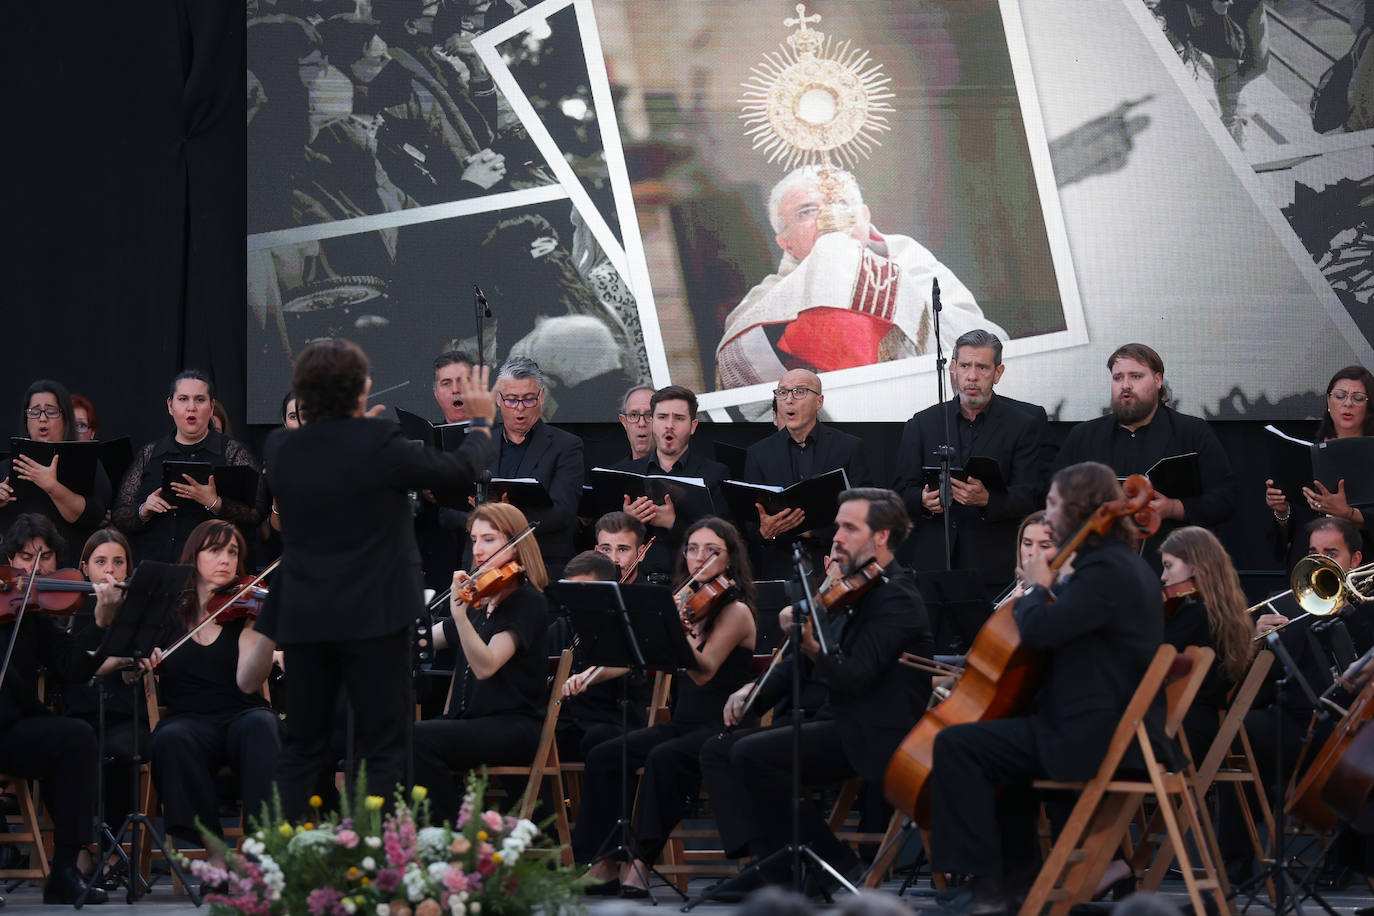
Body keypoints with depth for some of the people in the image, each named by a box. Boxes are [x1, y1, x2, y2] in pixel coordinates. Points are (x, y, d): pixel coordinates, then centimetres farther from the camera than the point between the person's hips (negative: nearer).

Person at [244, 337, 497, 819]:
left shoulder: (280, 448, -3)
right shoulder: (381, 446, -16)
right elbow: (461, 470, -1)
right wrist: (482, 422, 18)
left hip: (303, 618, 4)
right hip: (373, 617, -4)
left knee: (303, 748, 12)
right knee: (383, 749, 2)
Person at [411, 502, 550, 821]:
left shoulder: (527, 601, -7)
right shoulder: (481, 601, 17)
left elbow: (485, 666, -21)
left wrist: (459, 613, -34)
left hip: (512, 726, -7)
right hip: (469, 721, 7)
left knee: (420, 739, -30)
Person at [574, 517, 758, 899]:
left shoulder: (736, 611, -8)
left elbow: (704, 672, -22)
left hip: (721, 728, -7)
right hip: (682, 724, 7)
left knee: (664, 758, -35)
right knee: (603, 756, -14)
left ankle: (641, 865, -33)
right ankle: (604, 864, -17)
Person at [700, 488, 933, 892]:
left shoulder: (896, 597, -13)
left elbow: (856, 676, -25)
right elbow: (807, 664, 22)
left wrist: (812, 648, -42)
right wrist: (756, 691, 7)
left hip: (872, 737, -10)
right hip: (839, 721, 10)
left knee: (752, 753, -24)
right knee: (718, 751, -1)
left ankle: (835, 865, -15)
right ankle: (769, 862, -11)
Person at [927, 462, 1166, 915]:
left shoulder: (1104, 571, -19)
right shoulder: (1124, 563, 15)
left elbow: (1040, 629, -26)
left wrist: (1037, 587, -8)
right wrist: (1053, 587, 13)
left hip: (1093, 738, -12)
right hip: (1121, 725, 12)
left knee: (956, 745, -15)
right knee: (1008, 732, 36)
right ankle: (1017, 859, 38)